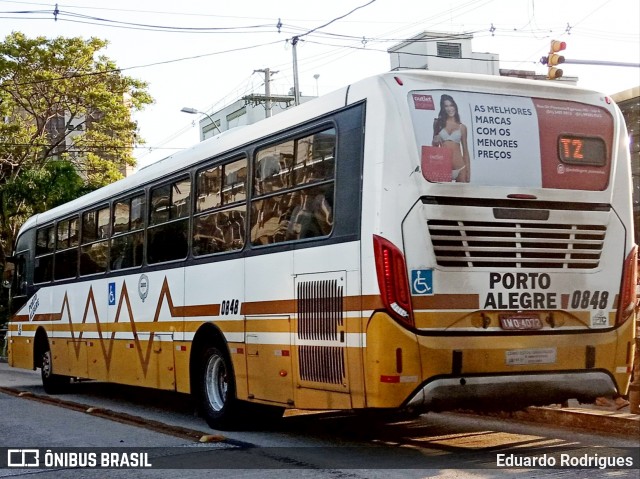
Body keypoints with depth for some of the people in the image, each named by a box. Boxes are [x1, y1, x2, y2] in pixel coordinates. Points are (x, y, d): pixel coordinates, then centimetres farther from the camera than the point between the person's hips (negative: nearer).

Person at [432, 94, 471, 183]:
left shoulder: (462, 127, 9)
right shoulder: (438, 123, 10)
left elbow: (465, 150, 11)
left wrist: (468, 170, 6)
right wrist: (435, 141, -5)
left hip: (459, 168, 0)